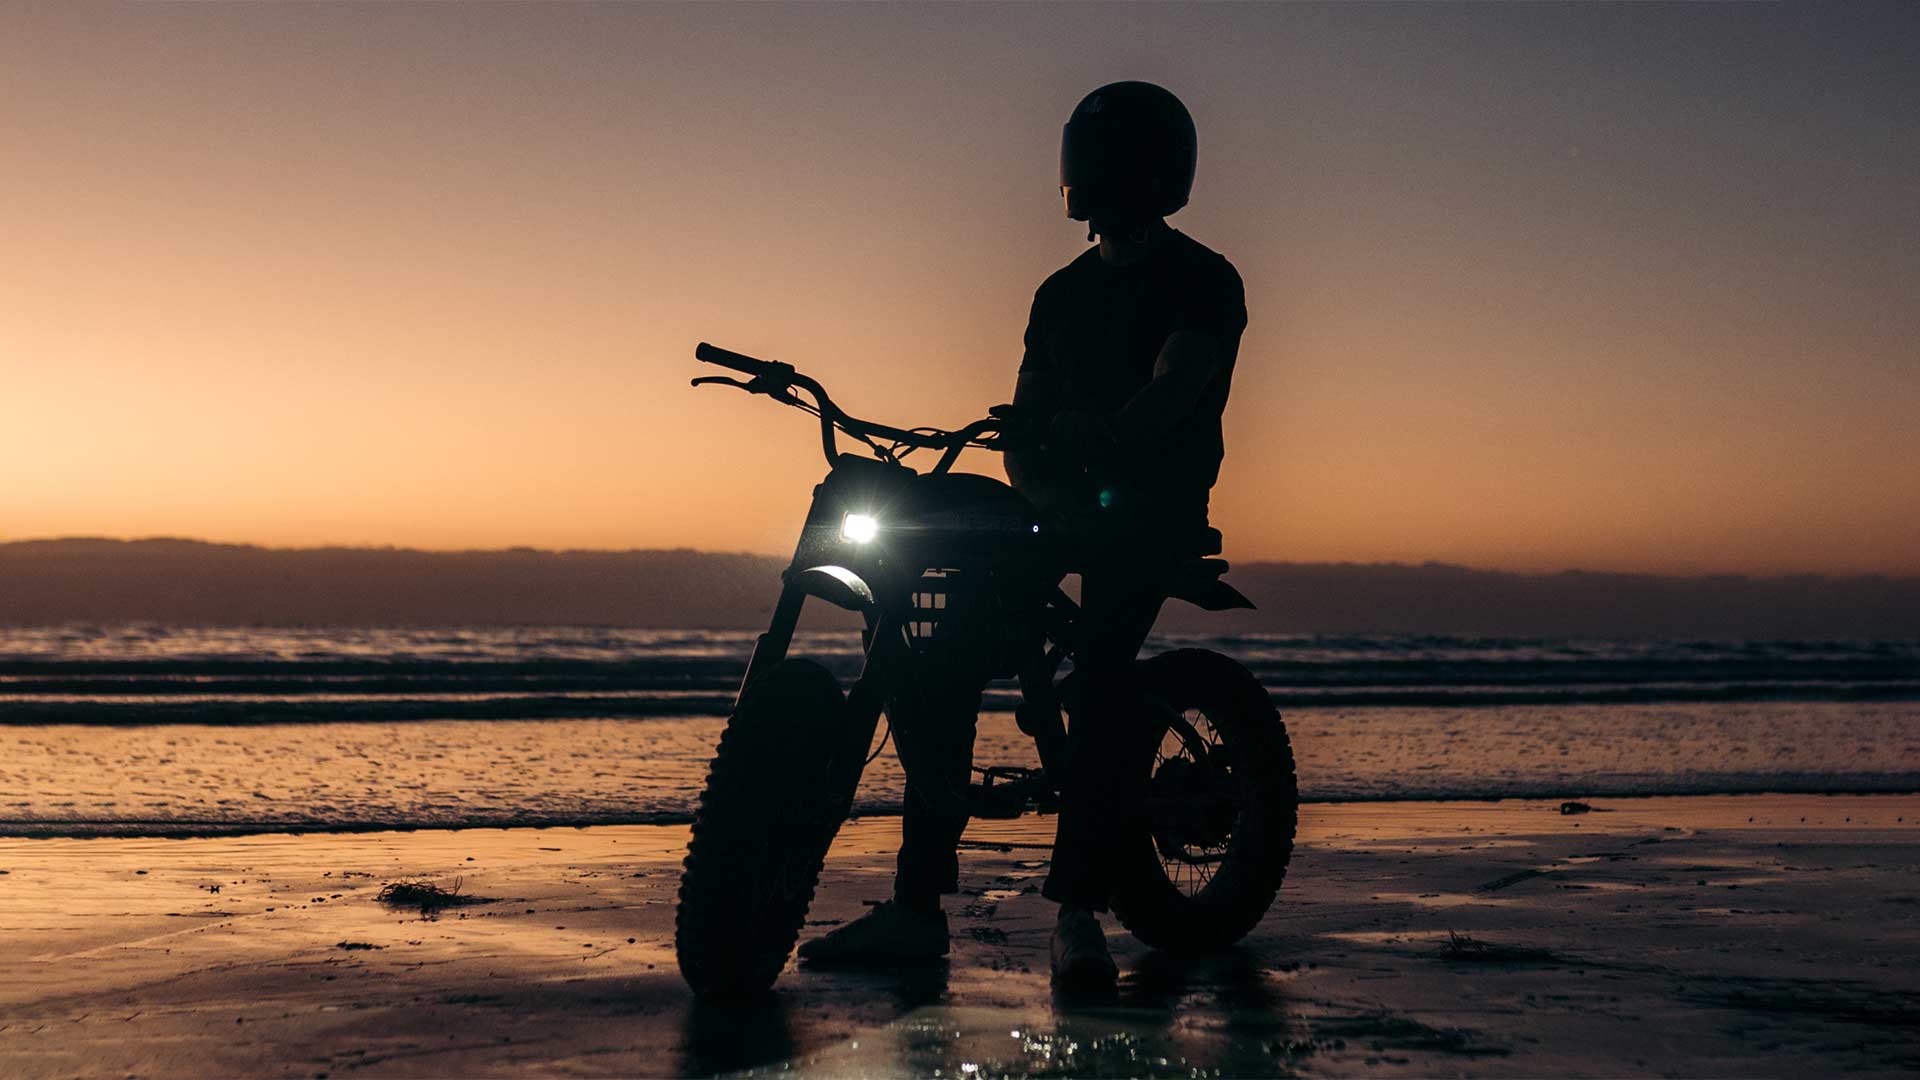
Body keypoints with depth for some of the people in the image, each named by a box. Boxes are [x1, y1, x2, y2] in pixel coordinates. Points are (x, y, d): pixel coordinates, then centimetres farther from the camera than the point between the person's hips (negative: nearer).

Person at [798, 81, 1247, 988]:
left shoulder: (1203, 280, 0)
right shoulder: (1063, 292, 20)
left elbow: (1169, 395, -16)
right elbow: (1027, 419, 11)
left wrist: (1099, 438, -32)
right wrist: (1039, 478, -11)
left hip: (1154, 504, -6)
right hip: (1065, 503, 6)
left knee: (1098, 667, -32)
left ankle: (1078, 908, -31)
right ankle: (918, 904, -12)